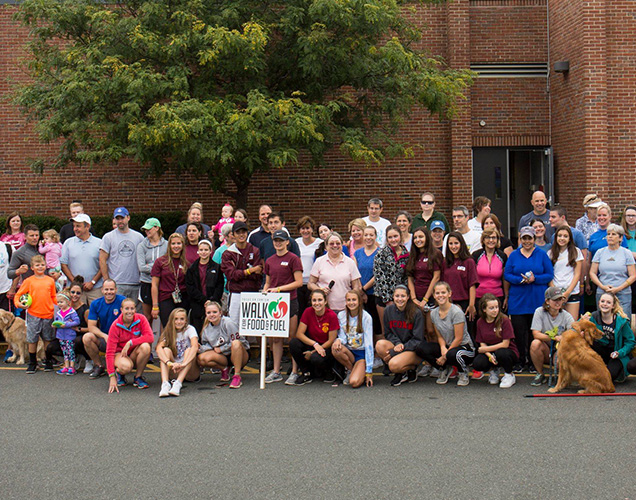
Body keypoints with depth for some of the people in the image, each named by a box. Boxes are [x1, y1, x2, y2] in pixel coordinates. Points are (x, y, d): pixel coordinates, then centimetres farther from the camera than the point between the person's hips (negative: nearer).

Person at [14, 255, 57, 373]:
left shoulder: (50, 280, 8)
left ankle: (48, 362, 21)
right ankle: (32, 363, 16)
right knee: (32, 340, 3)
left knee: (48, 339, 9)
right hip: (33, 314, -1)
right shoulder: (29, 281, 2)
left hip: (48, 314, 1)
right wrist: (18, 303, -14)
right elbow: (18, 295, 4)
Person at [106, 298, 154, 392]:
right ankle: (119, 373, 3)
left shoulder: (140, 319, -11)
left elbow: (150, 337, -24)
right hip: (119, 353, -3)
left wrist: (130, 343, -29)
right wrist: (112, 377, -27)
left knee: (145, 346, -31)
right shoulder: (115, 325, -17)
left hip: (134, 353, 3)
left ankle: (138, 377, -10)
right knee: (126, 367, -37)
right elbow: (109, 352, -19)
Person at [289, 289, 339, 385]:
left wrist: (313, 352, -17)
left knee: (316, 359, -37)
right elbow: (299, 333, -11)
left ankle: (328, 372, 2)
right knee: (293, 343, -25)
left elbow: (331, 340, -13)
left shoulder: (332, 315, -15)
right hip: (311, 345, 4)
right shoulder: (308, 312, -7)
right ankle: (306, 374, -6)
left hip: (326, 348, -4)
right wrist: (315, 344, -26)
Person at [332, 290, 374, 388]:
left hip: (362, 353, -4)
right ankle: (351, 370, -5)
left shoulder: (366, 317, -11)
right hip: (349, 352, 4)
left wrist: (369, 371, -15)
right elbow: (343, 337, 2)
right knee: (335, 348, -30)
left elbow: (369, 344, -12)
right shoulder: (341, 315, 1)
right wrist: (338, 340, -26)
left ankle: (363, 373, 8)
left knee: (354, 383, -28)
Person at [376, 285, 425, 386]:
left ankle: (411, 369, 2)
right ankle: (401, 372, -9)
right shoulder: (389, 310, 2)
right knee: (380, 344, -27)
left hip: (414, 350, -5)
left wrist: (394, 352, -19)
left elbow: (418, 340, -12)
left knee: (394, 364, -32)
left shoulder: (416, 313, -12)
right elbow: (388, 333, 9)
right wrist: (397, 343, -15)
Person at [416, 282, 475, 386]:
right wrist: (443, 348, -16)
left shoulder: (456, 312, -17)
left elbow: (458, 338, -17)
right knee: (421, 348, -17)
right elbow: (439, 336, 6)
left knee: (452, 354, -41)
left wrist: (445, 356, -15)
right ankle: (445, 369, 6)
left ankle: (463, 373, -4)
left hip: (465, 347, -6)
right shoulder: (434, 313, 2)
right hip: (448, 346, 6)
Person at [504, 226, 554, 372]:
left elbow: (550, 275, 2)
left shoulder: (542, 255, 5)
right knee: (519, 331, -1)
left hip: (537, 300, -1)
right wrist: (520, 280, -14)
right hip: (517, 300, 1)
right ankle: (521, 360, 12)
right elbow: (506, 274, 4)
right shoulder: (514, 255, 8)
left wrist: (534, 279, -15)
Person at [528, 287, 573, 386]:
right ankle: (540, 374, -9)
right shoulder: (540, 312, -7)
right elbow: (536, 334, -15)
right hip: (545, 350, 1)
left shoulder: (567, 316, -4)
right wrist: (554, 337, -28)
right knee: (535, 343, -32)